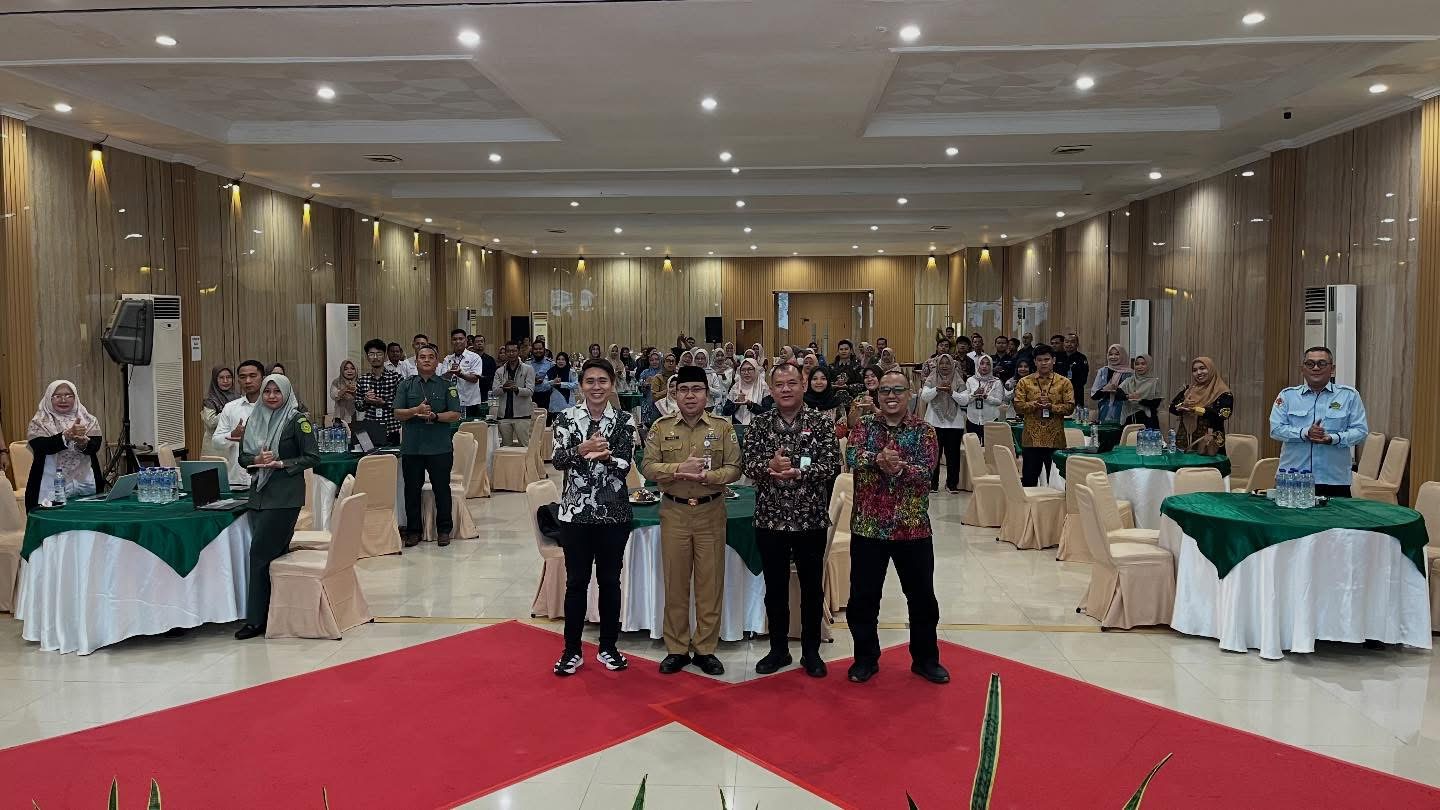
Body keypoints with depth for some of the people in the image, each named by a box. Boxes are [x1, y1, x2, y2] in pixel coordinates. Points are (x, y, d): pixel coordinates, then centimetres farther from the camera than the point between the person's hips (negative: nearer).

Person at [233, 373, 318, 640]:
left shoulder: (297, 421, -5)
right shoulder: (255, 420, 12)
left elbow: (313, 457, -7)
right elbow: (243, 456, 16)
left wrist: (282, 463, -17)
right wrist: (257, 459, -5)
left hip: (285, 496, -6)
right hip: (259, 494, 6)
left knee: (260, 553, -8)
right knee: (275, 553, 10)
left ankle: (256, 619, -1)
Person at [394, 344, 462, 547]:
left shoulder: (447, 386, 5)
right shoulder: (406, 385, 9)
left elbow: (455, 415, -1)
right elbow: (397, 413, 2)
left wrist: (435, 416, -16)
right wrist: (416, 411, -15)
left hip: (440, 447, -2)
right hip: (411, 446, 2)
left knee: (442, 488, 2)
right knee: (412, 489, 7)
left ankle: (444, 530, 13)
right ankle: (413, 530, 18)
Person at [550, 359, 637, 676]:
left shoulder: (624, 420, -1)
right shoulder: (566, 417, 0)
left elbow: (624, 466, -9)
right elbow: (558, 460, -11)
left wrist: (605, 456, -29)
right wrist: (582, 449, -29)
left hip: (614, 512, 1)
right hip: (575, 511, 0)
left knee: (610, 580, 10)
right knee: (576, 581, 7)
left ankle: (608, 647, 24)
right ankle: (572, 650, 19)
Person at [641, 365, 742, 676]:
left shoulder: (723, 427, 1)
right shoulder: (661, 427, 2)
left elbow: (734, 469, -4)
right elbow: (648, 467, -4)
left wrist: (706, 476, -22)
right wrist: (678, 470, -20)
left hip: (711, 513, 0)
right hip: (674, 512, 0)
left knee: (710, 583, 5)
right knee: (675, 583, 7)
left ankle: (705, 649, 18)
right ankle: (676, 649, 19)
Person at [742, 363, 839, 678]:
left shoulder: (822, 423, -3)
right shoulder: (759, 424, 2)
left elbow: (831, 466, -11)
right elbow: (748, 465, -5)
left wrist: (797, 472, -26)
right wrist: (769, 466, -26)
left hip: (811, 519, -1)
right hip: (769, 519, 1)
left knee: (812, 588, 9)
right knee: (775, 588, 12)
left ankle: (811, 651, 24)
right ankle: (778, 649, 27)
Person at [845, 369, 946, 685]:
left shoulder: (923, 430, 0)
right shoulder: (864, 426, 3)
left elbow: (926, 470, -14)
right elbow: (852, 457, -16)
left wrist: (899, 468, -33)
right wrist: (878, 459, -35)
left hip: (913, 526, 0)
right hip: (868, 526, 1)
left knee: (922, 596, 10)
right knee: (863, 596, 8)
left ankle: (925, 659, 28)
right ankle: (866, 658, 25)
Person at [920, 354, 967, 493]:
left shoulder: (959, 381, 7)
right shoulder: (931, 380, 6)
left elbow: (964, 400, -2)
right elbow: (924, 397, -6)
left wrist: (952, 392, -16)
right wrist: (937, 389, -21)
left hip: (954, 423, 1)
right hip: (934, 423, -1)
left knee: (953, 454, 3)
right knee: (934, 453, 2)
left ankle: (952, 484, 12)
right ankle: (933, 484, 10)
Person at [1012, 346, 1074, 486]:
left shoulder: (1064, 382, 5)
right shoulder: (1024, 382, 6)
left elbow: (1070, 407, -2)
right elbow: (1018, 406, -2)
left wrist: (1052, 406, -17)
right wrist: (1035, 404, -17)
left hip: (1055, 439, 0)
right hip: (1032, 439, 0)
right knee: (1029, 479, 4)